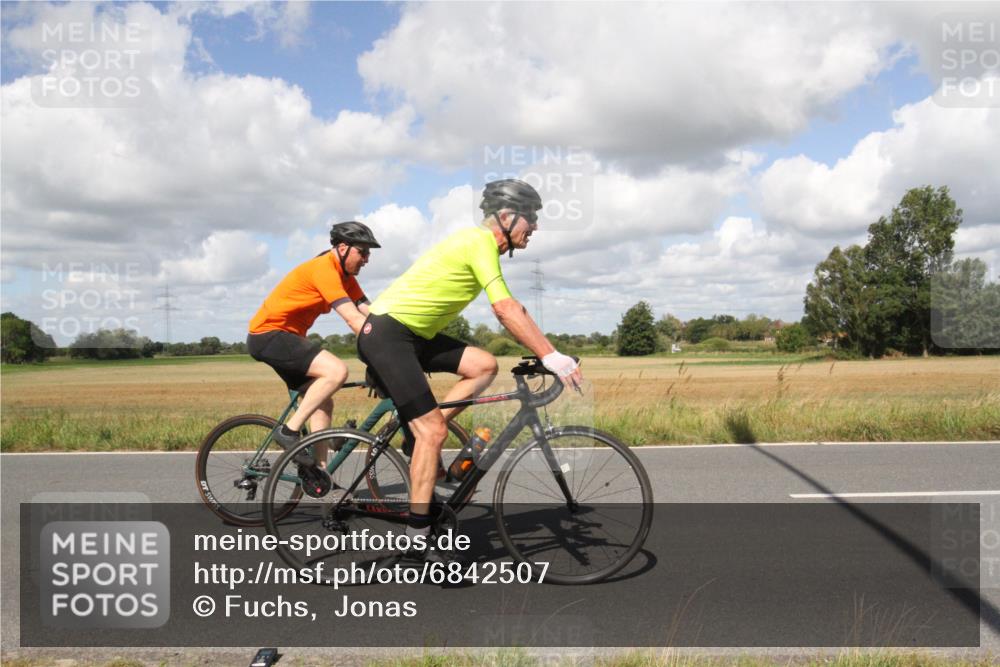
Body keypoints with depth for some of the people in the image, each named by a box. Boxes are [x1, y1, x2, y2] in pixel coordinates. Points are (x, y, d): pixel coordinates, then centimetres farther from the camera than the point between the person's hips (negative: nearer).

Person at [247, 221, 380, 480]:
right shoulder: (324, 269, -21)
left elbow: (371, 315, 1)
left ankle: (317, 469, 10)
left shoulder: (345, 276, 8)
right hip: (268, 334, -10)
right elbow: (354, 320, -29)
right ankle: (289, 430, -17)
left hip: (287, 337, 10)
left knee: (323, 402, 7)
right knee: (337, 370, -26)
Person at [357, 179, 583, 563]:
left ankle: (421, 437, 4)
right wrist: (551, 357, -27)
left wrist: (545, 352, 12)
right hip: (386, 333, -9)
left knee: (484, 365, 0)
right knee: (432, 430, -12)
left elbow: (510, 310, 18)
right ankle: (418, 535, -5)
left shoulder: (482, 245, 15)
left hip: (413, 335, 9)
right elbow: (506, 310, -25)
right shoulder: (480, 241, -15)